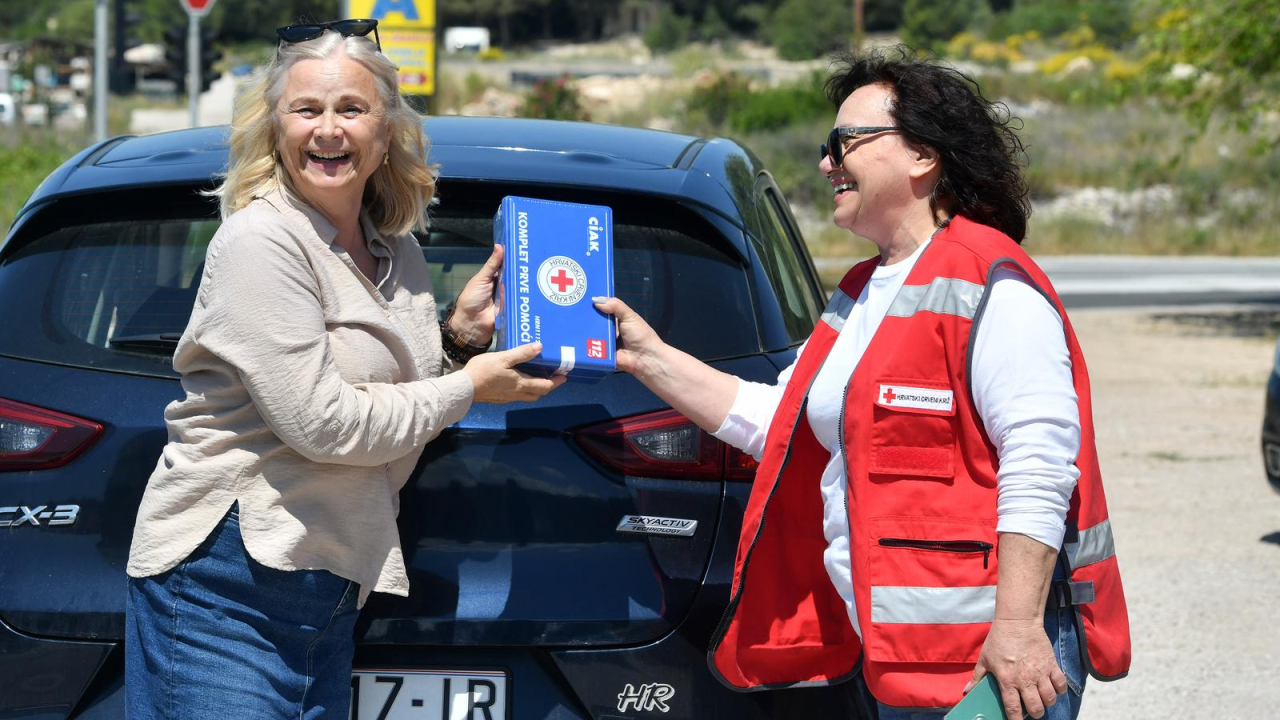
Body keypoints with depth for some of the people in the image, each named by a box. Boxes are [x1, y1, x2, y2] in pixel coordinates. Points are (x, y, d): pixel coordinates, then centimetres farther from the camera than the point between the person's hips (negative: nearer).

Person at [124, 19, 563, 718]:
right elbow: (320, 422, -18)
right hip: (227, 583, -8)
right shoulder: (261, 239, -12)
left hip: (331, 593, 8)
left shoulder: (397, 253, 12)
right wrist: (468, 387, -7)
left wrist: (459, 336, 4)